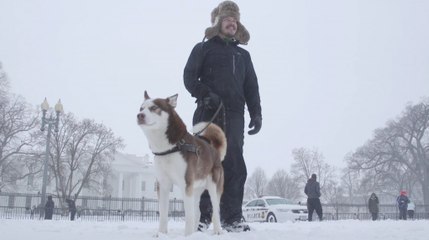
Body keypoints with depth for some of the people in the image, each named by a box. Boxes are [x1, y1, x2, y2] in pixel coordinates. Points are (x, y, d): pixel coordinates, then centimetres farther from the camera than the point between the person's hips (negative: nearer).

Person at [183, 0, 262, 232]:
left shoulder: (243, 54, 26)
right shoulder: (204, 48, 14)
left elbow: (251, 87, 21)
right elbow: (189, 76, 3)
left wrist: (256, 113, 7)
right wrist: (205, 94, -15)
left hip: (234, 115, 3)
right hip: (208, 113, -3)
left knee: (235, 166, -5)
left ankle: (232, 218, -4)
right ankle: (202, 217, 1)